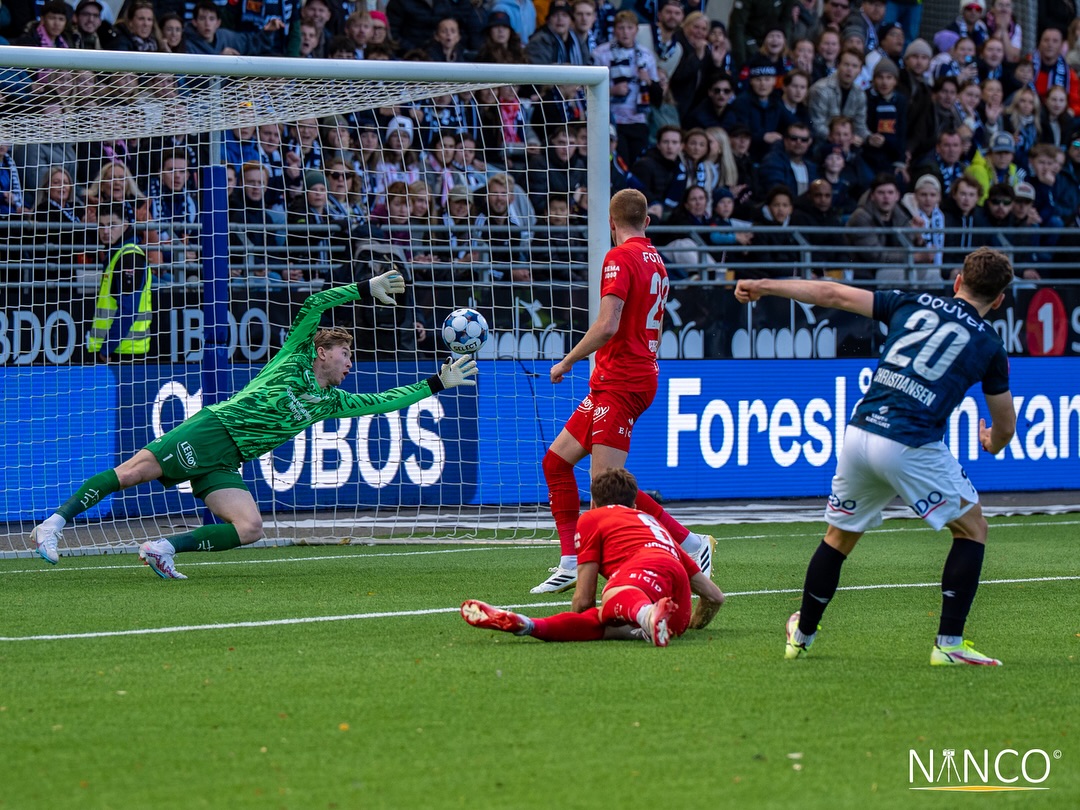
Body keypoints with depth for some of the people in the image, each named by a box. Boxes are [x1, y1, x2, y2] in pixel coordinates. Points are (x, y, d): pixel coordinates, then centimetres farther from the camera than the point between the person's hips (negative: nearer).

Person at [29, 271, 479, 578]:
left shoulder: (333, 401, 23)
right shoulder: (296, 357, 9)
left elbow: (384, 401, 27)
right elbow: (315, 304, -2)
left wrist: (437, 383, 24)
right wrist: (366, 290, 0)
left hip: (224, 465, 6)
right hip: (212, 428, -6)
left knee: (250, 527, -19)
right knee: (138, 468, -25)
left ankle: (164, 548, -15)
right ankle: (54, 523, -25)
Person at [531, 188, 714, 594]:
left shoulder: (620, 257, -13)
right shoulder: (655, 260, 14)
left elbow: (607, 326, -21)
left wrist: (567, 361, -10)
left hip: (621, 383, -10)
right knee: (556, 459, 11)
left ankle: (692, 544, -8)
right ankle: (571, 564, 8)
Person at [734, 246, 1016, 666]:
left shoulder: (913, 303, 15)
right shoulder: (988, 344, 9)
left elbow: (833, 294, 17)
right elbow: (1005, 427, 17)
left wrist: (763, 285, 28)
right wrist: (992, 444, 42)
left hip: (860, 431, 4)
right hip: (912, 445, -4)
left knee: (839, 536, 23)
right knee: (972, 529, 14)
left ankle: (802, 635, 34)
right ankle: (949, 643, 5)